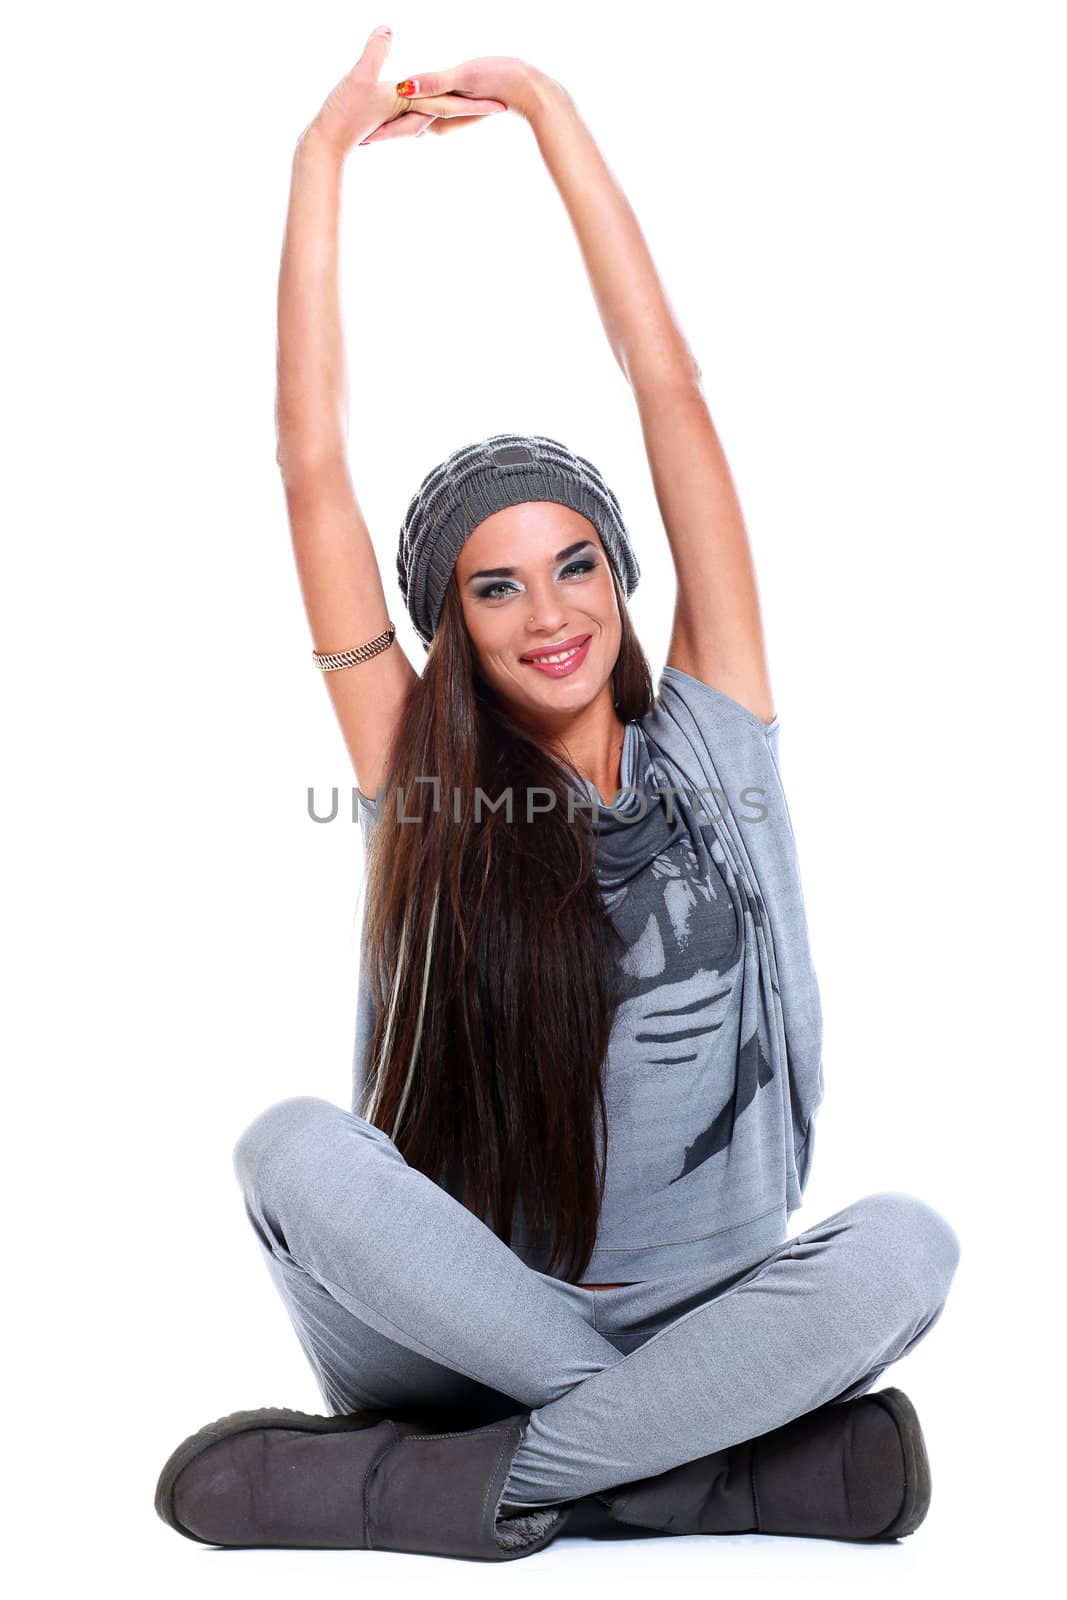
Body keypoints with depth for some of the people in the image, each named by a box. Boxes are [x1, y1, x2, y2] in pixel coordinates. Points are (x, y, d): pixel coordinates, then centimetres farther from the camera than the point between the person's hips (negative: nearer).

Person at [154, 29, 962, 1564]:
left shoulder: (709, 733, 3)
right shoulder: (423, 780, 1)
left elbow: (669, 385, 1)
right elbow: (312, 464, -2)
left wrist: (548, 105, 6)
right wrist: (323, 159, 3)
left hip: (710, 1312, 0)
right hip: (460, 1328, 0)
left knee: (908, 1245, -29)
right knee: (293, 1148, -29)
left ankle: (465, 1489, -22)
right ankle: (763, 1457, -24)